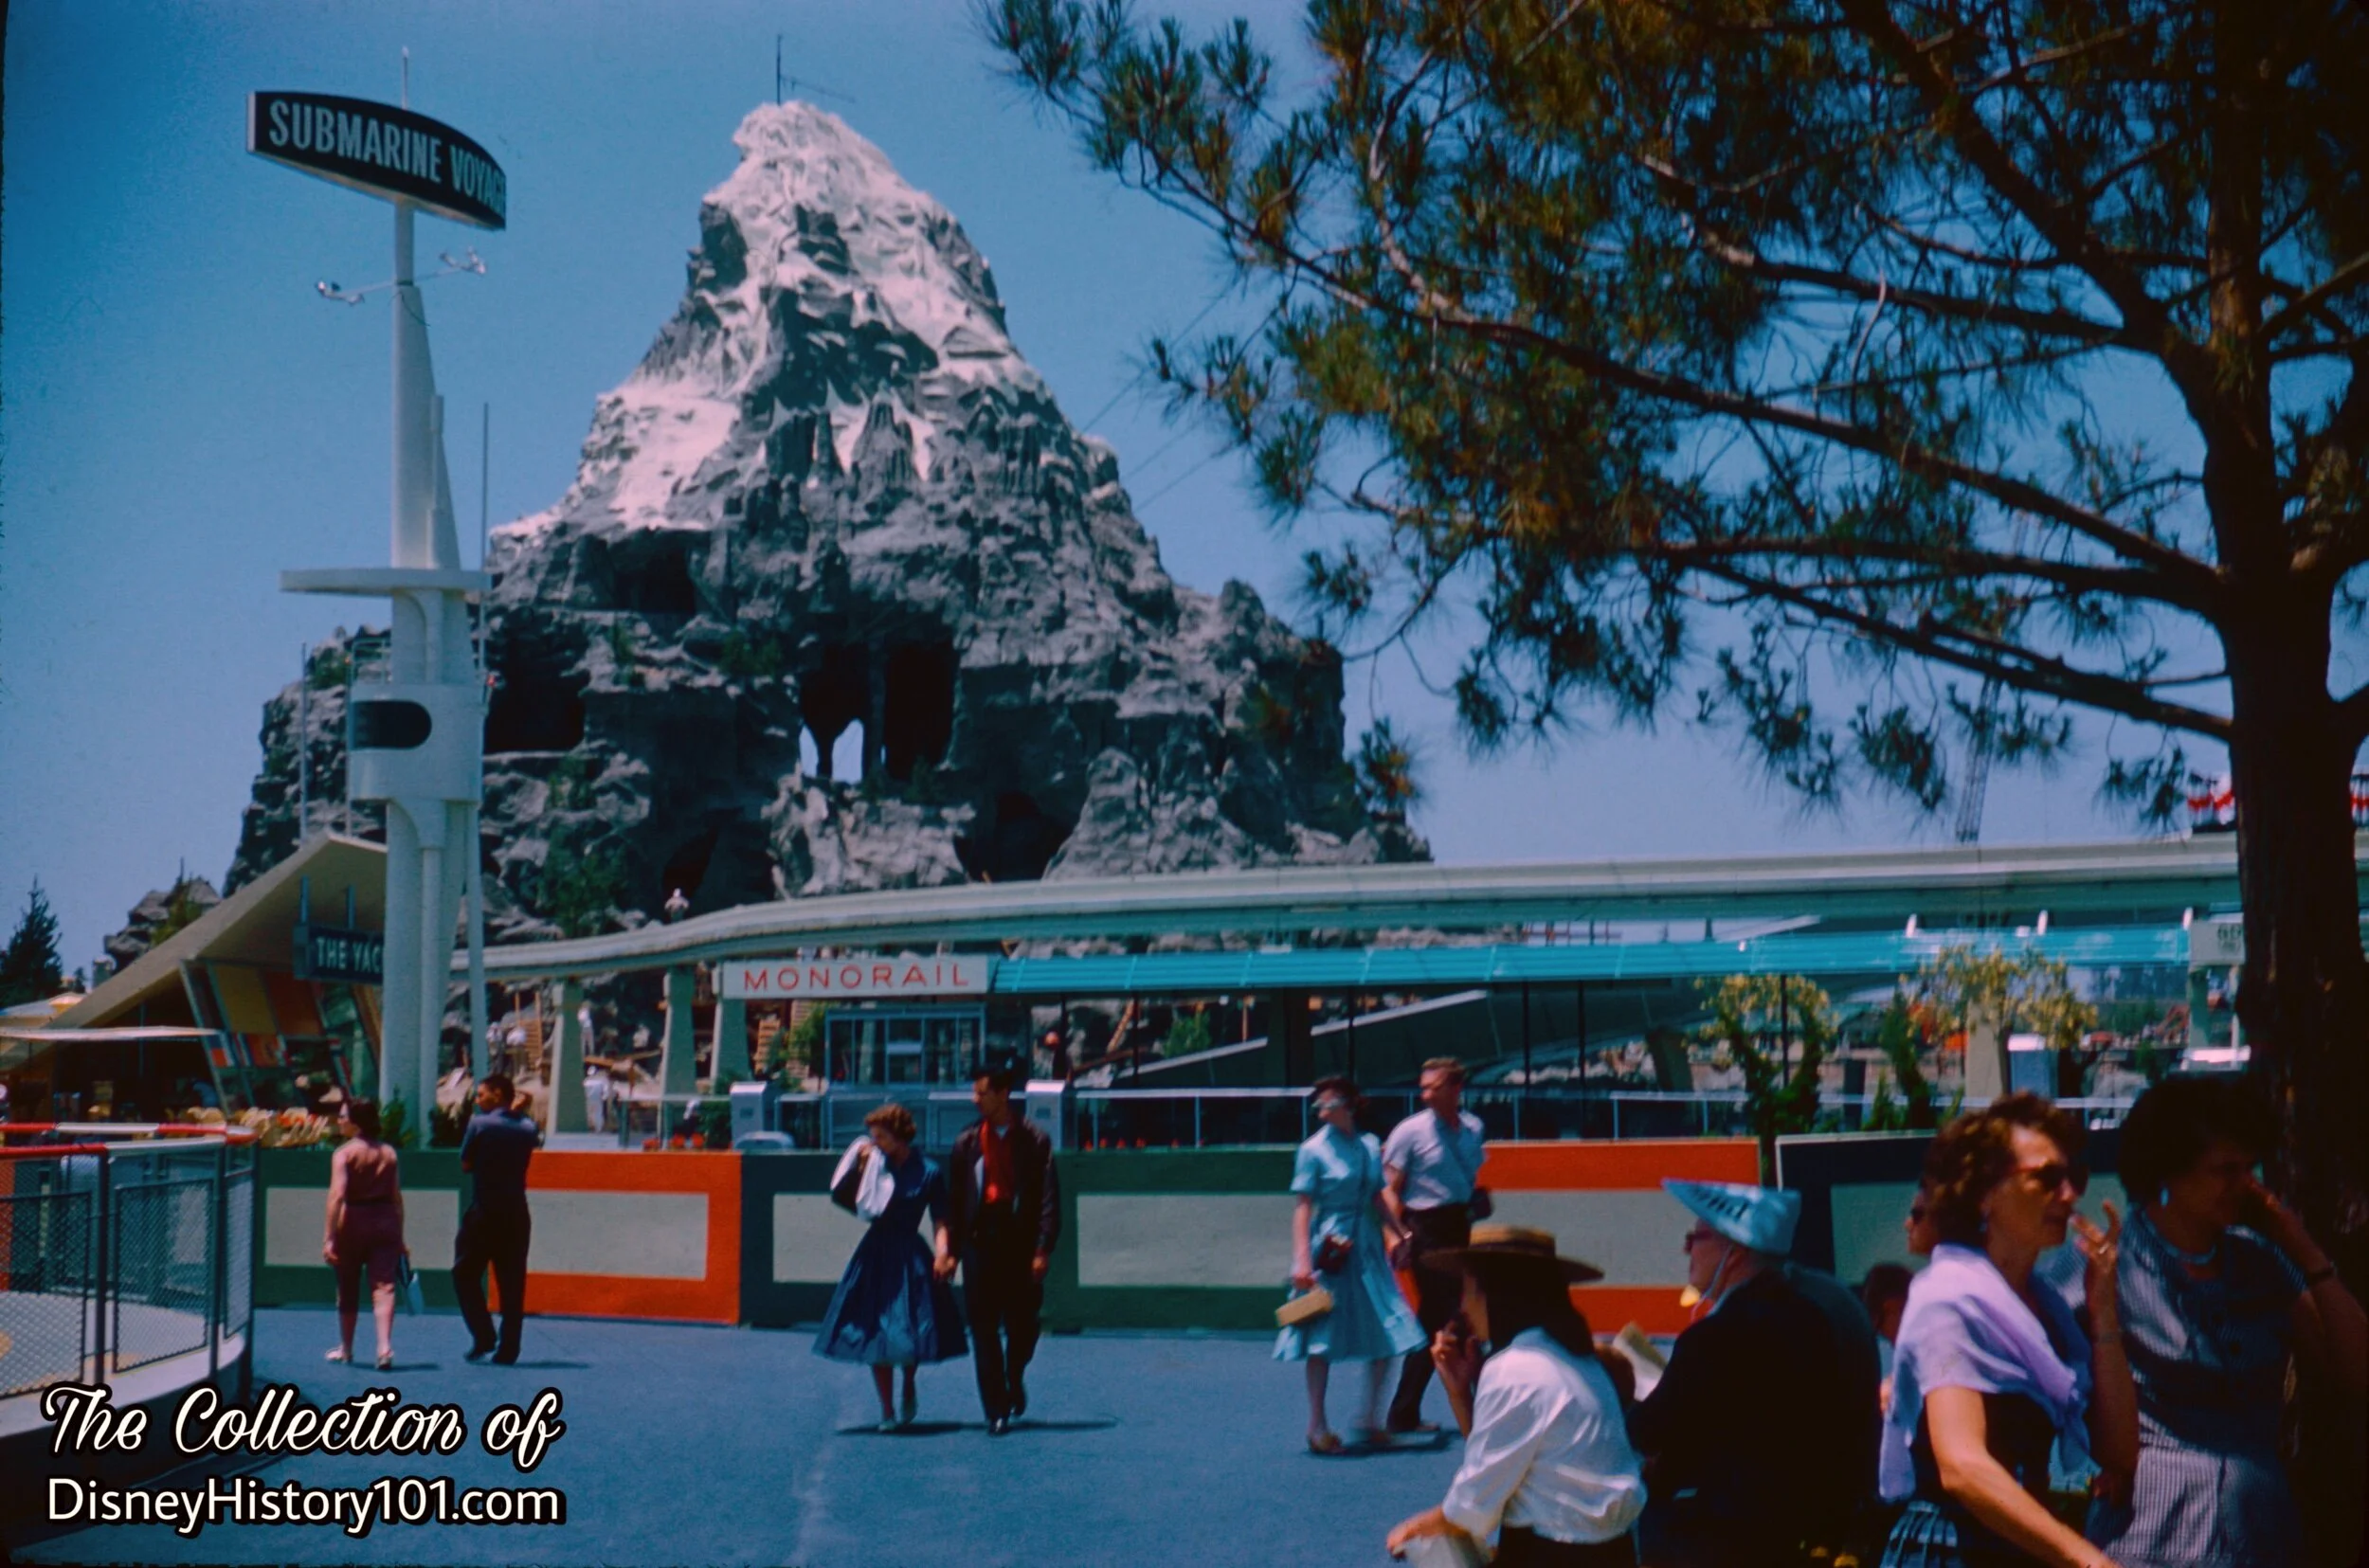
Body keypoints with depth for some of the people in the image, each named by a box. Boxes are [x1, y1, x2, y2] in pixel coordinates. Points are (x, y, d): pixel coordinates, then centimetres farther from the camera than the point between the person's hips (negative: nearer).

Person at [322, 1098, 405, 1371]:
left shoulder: (344, 1153, -7)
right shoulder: (388, 1152, 6)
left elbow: (337, 1195, -16)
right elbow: (397, 1197, 8)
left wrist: (329, 1236, -18)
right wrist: (399, 1236, 14)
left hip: (353, 1222, -2)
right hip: (386, 1222, 3)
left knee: (348, 1289, 14)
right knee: (383, 1285, -3)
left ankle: (346, 1348, 29)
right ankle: (385, 1346, -20)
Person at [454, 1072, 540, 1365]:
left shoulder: (479, 1124, -8)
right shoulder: (527, 1128, 4)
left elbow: (465, 1164, -2)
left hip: (483, 1212, -4)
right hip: (517, 1215, 4)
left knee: (465, 1275, 10)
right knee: (512, 1283, 6)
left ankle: (483, 1338, -1)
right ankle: (508, 1349, 5)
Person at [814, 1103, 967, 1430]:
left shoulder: (928, 1172, -4)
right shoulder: (876, 1163, 3)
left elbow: (939, 1221, -5)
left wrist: (943, 1252, -20)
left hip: (910, 1258, -3)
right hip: (876, 1253, 3)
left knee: (909, 1332, 0)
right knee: (875, 1332, 2)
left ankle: (909, 1391, 31)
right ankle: (886, 1410, 11)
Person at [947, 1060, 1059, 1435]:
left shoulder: (1035, 1142, -1)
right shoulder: (966, 1143, 6)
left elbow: (1049, 1200, -3)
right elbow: (954, 1199, 9)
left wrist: (1043, 1250, -11)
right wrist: (951, 1249, 3)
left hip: (1021, 1245, -1)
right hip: (980, 1243, 2)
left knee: (1022, 1326, 6)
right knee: (984, 1330, 0)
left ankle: (1015, 1381, 37)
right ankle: (996, 1412, 5)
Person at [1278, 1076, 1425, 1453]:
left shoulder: (1370, 1146, 7)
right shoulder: (1314, 1150, -7)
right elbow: (1302, 1207, -10)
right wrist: (1302, 1260, -16)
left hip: (1367, 1248, 5)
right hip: (1330, 1250, -5)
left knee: (1388, 1335, 4)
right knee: (1323, 1340, 0)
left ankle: (1371, 1421, 15)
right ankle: (1317, 1426, 10)